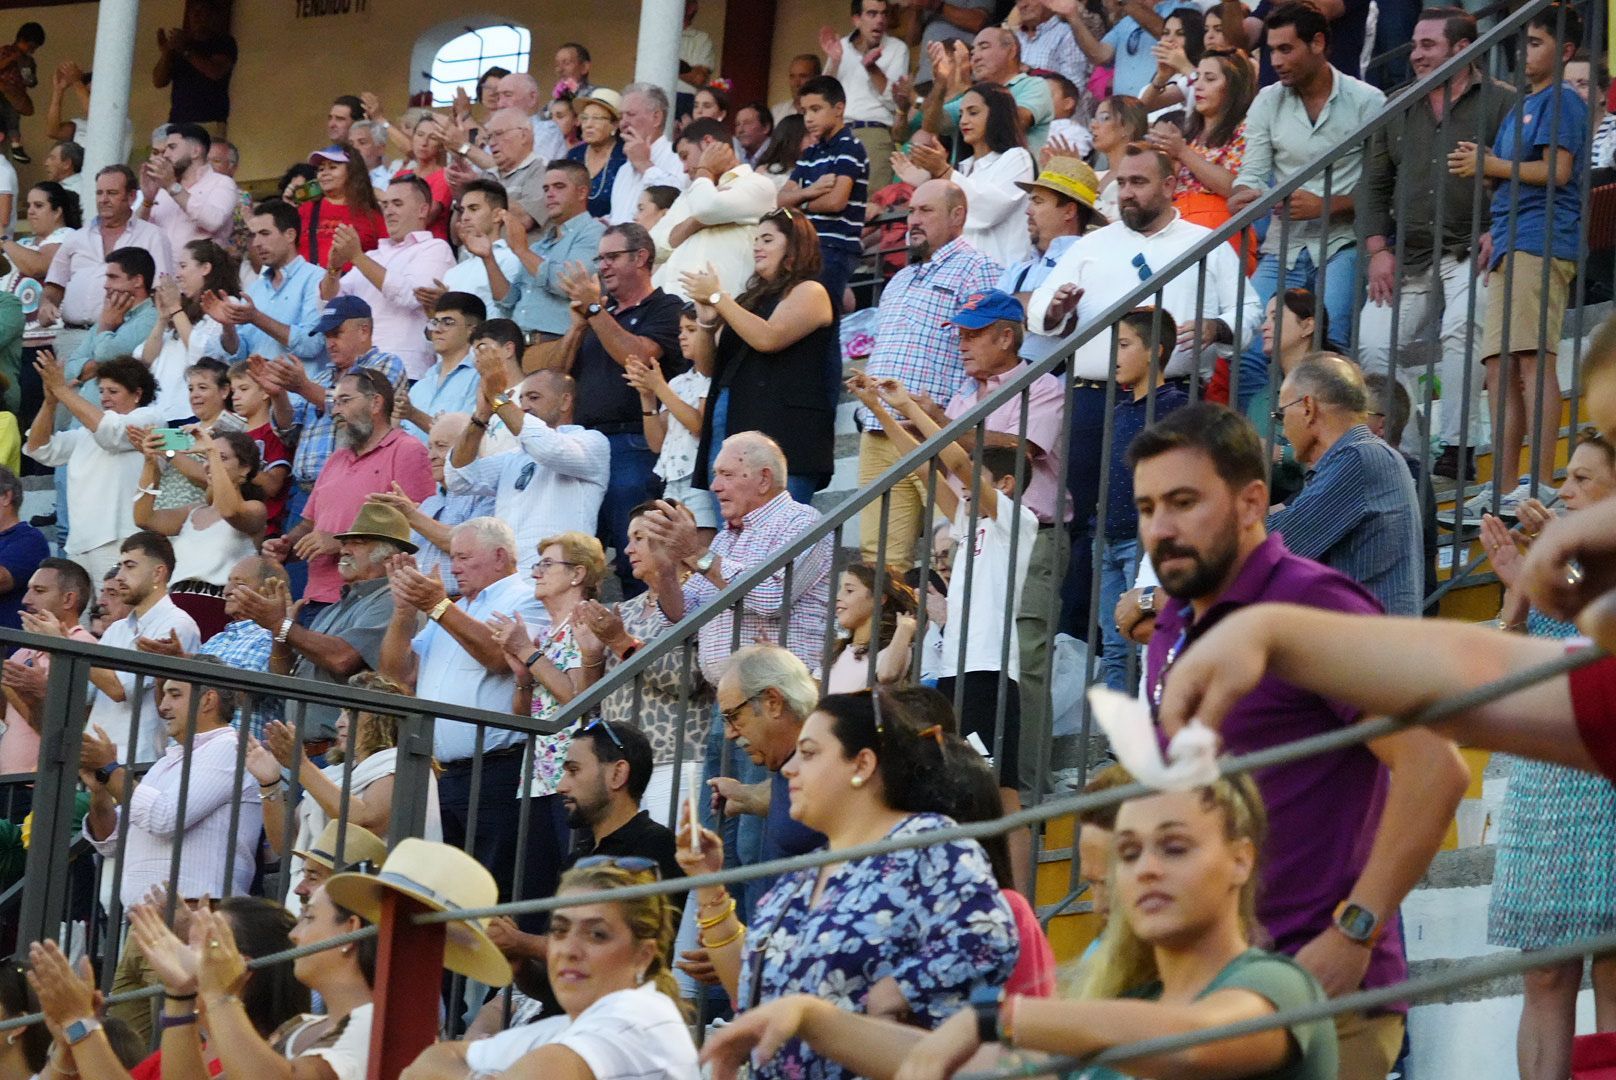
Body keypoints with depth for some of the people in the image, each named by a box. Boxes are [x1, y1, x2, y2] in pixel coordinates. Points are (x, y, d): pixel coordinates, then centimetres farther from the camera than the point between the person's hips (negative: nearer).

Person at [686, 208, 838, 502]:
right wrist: (706, 321, 3)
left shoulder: (809, 291, 2)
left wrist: (717, 296, -7)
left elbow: (768, 339, -15)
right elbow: (708, 365, 22)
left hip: (780, 433, -8)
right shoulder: (753, 298, 24)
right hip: (728, 429, 8)